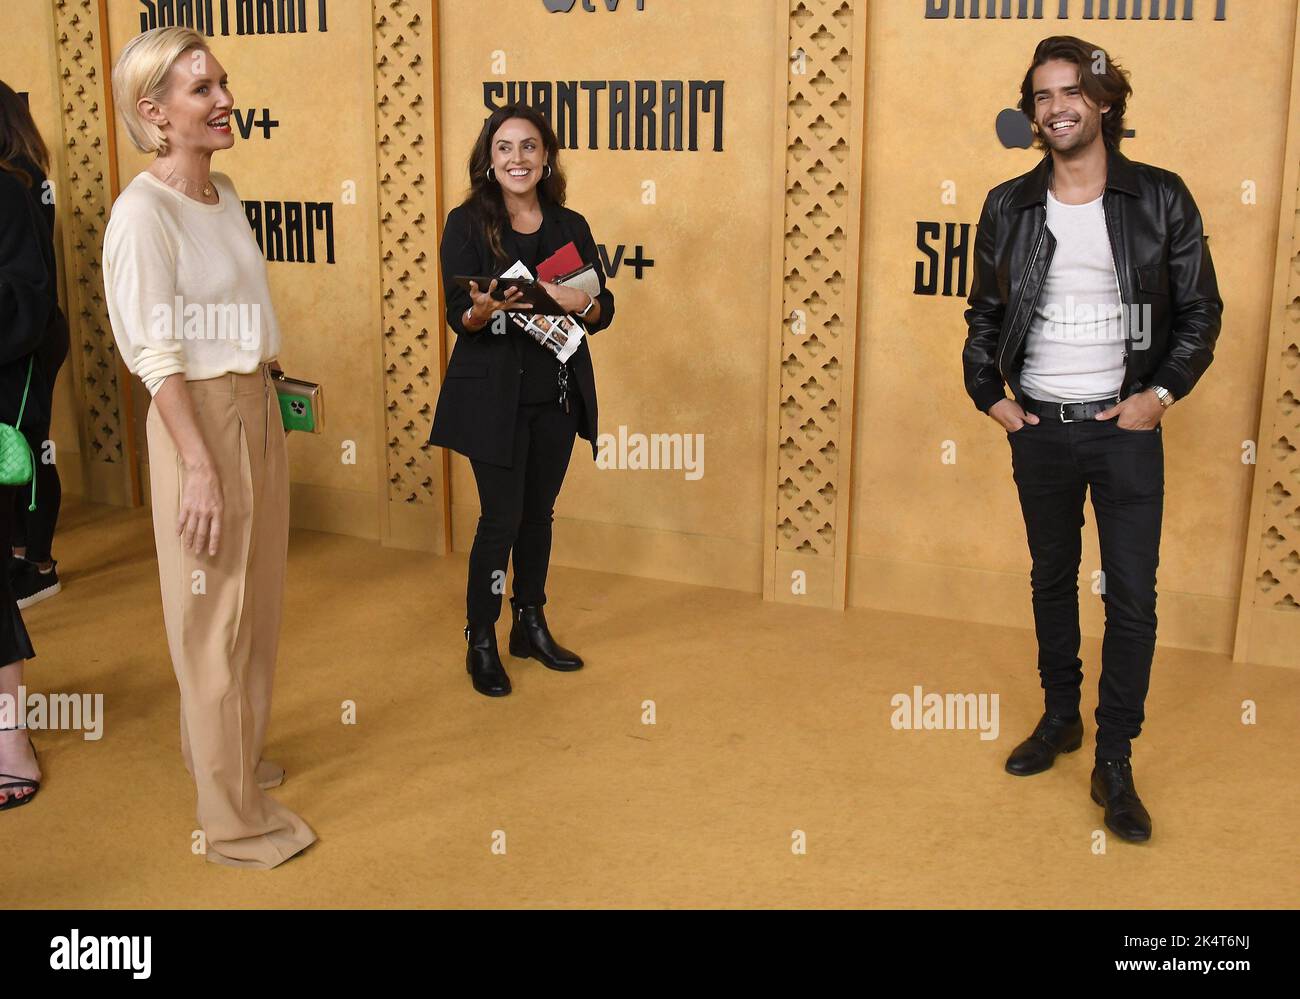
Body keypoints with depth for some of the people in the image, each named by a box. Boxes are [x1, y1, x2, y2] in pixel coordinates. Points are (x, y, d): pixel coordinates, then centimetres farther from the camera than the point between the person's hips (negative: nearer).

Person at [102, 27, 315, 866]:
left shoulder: (222, 192, 8)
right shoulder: (143, 212, -17)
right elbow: (157, 359, -19)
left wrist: (265, 407, 15)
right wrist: (200, 467, -22)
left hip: (258, 405, 8)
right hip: (198, 418, -8)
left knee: (257, 607, 20)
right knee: (214, 621, 2)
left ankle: (232, 756, 40)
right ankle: (235, 819, 16)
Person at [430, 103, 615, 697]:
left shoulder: (570, 226, 6)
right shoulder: (467, 224, -4)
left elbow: (604, 312, 5)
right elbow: (458, 316, -10)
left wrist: (581, 303, -17)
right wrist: (483, 310, -32)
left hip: (557, 393, 4)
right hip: (493, 395, -4)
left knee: (538, 514, 14)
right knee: (501, 519, -2)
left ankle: (530, 626, 30)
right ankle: (480, 643, 14)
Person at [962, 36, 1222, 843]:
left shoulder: (1161, 198, -5)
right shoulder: (1008, 206, 1)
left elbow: (1202, 310, 0)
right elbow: (984, 313, 10)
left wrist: (1162, 393, -10)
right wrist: (988, 395, 0)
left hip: (1125, 425, -2)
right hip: (1039, 427, 2)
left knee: (1132, 596, -1)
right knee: (1052, 580, 15)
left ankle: (1116, 763, 11)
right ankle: (1060, 719, 33)